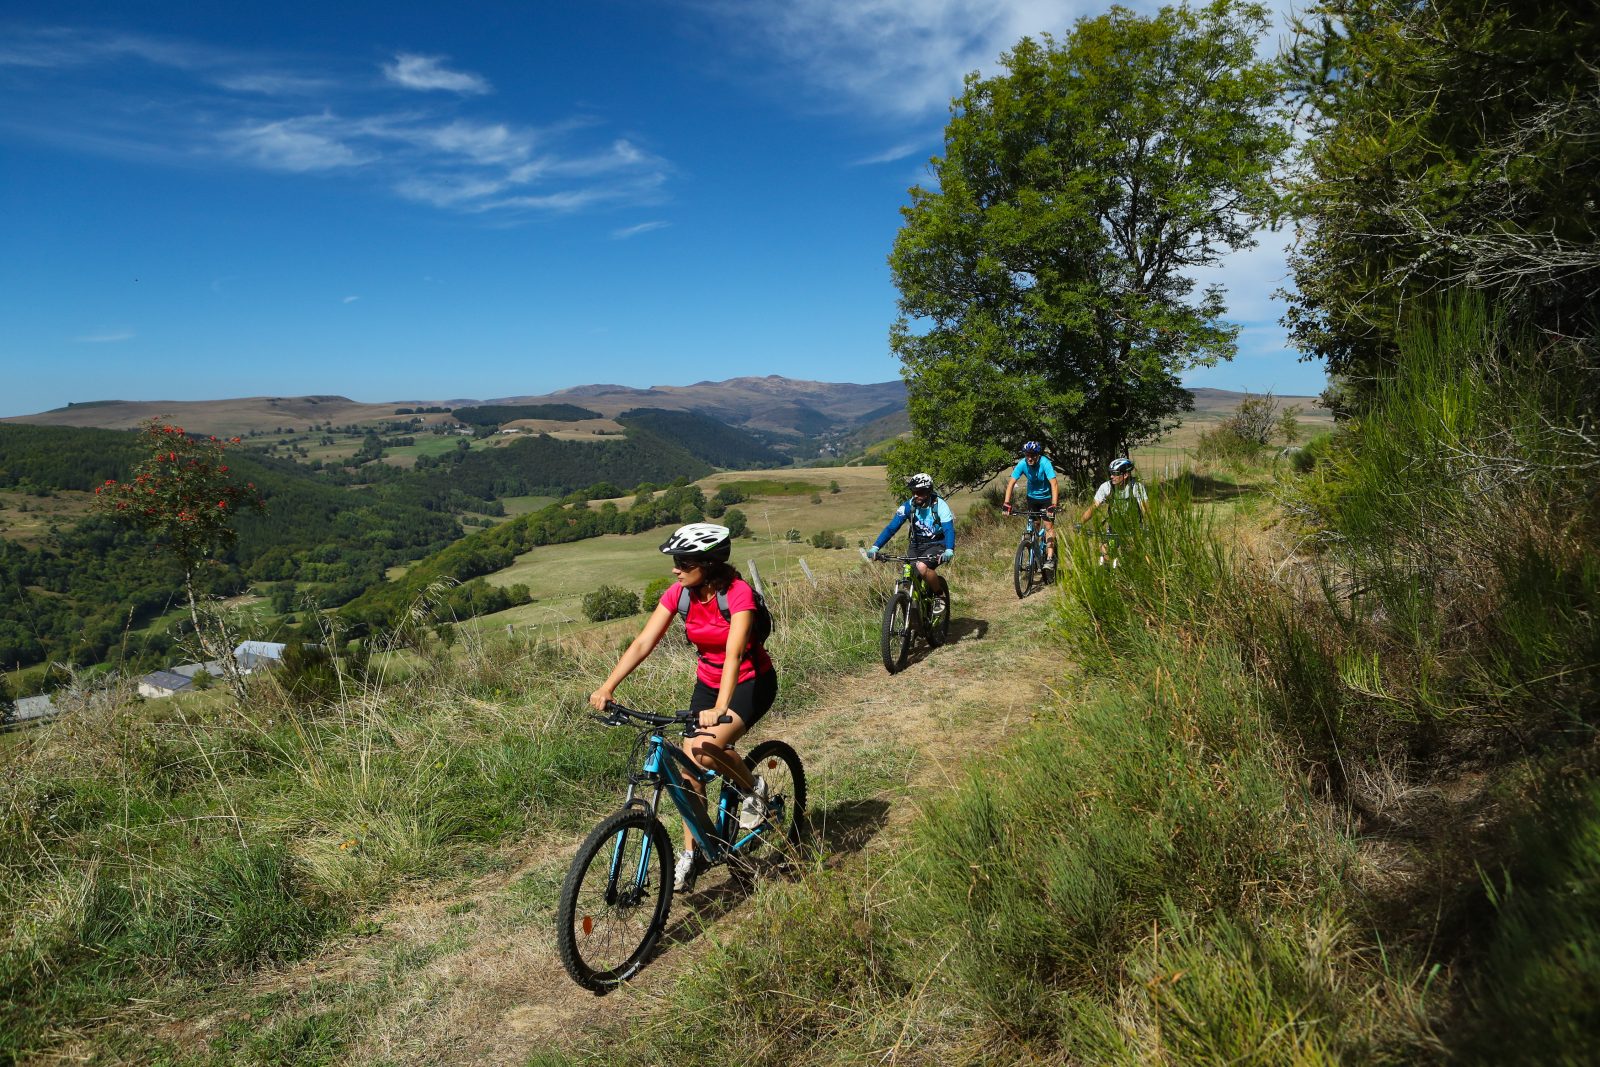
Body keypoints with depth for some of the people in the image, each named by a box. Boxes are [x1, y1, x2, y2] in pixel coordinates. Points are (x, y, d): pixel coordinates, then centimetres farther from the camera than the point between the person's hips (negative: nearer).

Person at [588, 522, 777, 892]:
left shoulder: (738, 592, -27)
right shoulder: (678, 593, -11)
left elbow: (734, 653, -37)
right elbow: (643, 643, -16)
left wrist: (720, 709, -50)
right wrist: (606, 688, -27)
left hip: (750, 681, -5)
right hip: (708, 681, 6)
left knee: (705, 747, -28)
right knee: (689, 766, -2)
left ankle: (753, 789, 1)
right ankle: (690, 854, 15)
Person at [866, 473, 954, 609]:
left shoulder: (940, 505, -18)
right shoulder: (908, 506, -10)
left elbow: (949, 529, -29)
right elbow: (891, 528, -16)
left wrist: (949, 550, -49)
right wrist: (875, 547, -29)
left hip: (937, 545, -4)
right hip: (917, 546, 4)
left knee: (922, 567, -33)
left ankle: (940, 596, -9)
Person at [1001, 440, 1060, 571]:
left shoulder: (1045, 463, -30)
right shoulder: (1022, 464, -20)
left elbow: (1054, 484, -37)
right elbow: (1011, 483, -21)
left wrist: (1053, 506, -47)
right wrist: (1007, 504, -31)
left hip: (1047, 497, -3)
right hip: (1032, 497, 3)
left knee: (1049, 526, -12)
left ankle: (1050, 558, -14)